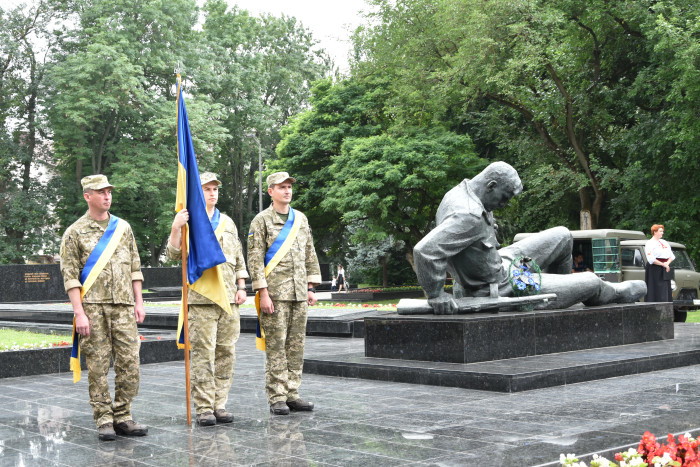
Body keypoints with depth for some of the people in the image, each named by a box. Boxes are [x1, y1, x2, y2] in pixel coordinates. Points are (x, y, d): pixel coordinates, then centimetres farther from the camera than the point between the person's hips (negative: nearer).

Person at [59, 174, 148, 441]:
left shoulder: (123, 228, 13)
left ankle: (122, 417, 11)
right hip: (93, 307, -3)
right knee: (98, 366, -1)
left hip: (124, 307, 3)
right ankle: (104, 420, 8)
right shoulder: (75, 233, 1)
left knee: (129, 363, 0)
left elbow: (134, 267, 16)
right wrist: (79, 313, -10)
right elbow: (70, 276, -3)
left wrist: (138, 302, 9)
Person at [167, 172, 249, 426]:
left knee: (226, 353, 6)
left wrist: (241, 287, 11)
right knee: (203, 353, -6)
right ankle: (204, 408, 0)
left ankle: (220, 404, 13)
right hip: (201, 299, -5)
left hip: (229, 298, 5)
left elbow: (239, 258, 21)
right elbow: (174, 254, -6)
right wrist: (175, 229, -21)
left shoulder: (227, 222, 18)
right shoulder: (188, 221, 3)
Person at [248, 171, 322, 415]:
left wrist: (311, 287, 11)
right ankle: (277, 398, 1)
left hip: (299, 294, 5)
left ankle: (292, 394, 14)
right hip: (275, 293, -5)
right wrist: (263, 293, -13)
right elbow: (255, 259, -7)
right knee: (276, 347, -4)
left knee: (297, 346, 7)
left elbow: (310, 255, 18)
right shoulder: (261, 221, -2)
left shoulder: (301, 219, 15)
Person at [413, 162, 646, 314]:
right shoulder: (469, 216, -34)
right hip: (503, 290, -9)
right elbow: (424, 250, -43)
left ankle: (562, 289, 38)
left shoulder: (459, 193, -4)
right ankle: (616, 293, 43)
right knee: (591, 282, 8)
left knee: (562, 236, 17)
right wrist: (436, 295, -33)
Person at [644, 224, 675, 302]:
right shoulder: (650, 244, -7)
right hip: (654, 270, -7)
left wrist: (667, 263, -4)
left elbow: (672, 256, 16)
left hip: (665, 269, 7)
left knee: (666, 291, 5)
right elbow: (651, 259, -16)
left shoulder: (665, 243, 17)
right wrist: (663, 264, -13)